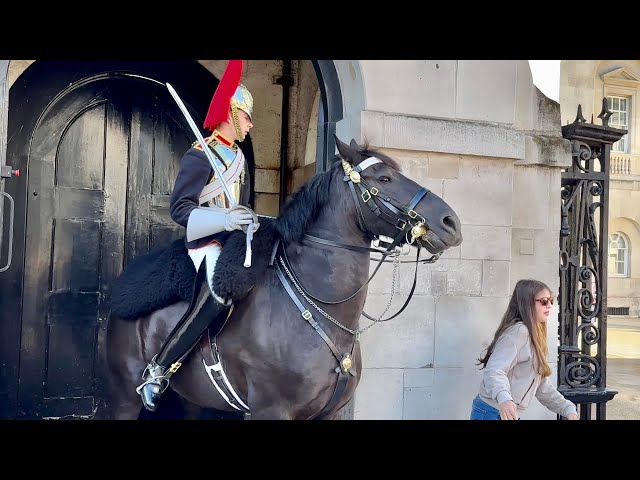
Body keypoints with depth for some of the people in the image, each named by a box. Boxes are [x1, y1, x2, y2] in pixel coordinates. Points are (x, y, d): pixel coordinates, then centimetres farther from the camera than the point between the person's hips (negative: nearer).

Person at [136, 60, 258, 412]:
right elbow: (179, 208, -15)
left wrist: (249, 220, 6)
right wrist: (224, 220, -26)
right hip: (207, 241, -9)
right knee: (218, 297, -31)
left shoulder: (238, 158, 19)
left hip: (233, 240, 9)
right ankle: (158, 370, -20)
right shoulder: (200, 155, -8)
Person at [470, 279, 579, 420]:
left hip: (509, 414, 10)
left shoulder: (533, 336, 15)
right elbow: (494, 370, -29)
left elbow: (542, 385, 14)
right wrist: (503, 398, -47)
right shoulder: (518, 331, -16)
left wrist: (568, 409, 3)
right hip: (494, 413, -10)